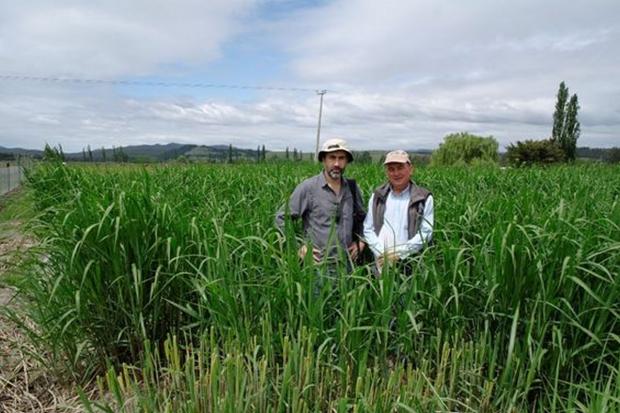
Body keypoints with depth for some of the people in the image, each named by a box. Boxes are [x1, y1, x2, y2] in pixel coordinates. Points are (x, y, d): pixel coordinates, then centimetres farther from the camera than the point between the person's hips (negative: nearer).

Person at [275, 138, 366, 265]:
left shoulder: (352, 187, 5)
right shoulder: (308, 187, -8)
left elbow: (361, 217, 22)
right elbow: (282, 217, -4)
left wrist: (360, 241, 9)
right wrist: (298, 247, -8)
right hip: (318, 263, -4)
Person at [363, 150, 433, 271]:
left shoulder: (424, 198, -1)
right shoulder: (377, 196, 7)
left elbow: (426, 232, -6)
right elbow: (368, 229, 6)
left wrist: (399, 253, -14)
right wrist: (381, 253, -9)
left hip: (410, 263, -2)